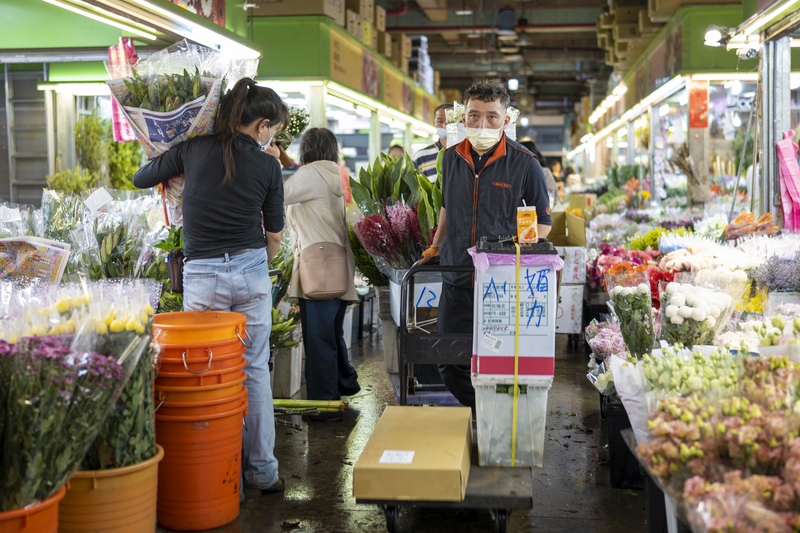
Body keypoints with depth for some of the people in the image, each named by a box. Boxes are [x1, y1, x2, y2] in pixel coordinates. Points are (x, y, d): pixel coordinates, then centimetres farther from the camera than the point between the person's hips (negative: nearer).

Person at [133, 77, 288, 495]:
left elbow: (140, 179, 13)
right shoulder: (268, 166, -1)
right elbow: (275, 234, 6)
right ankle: (262, 471, 16)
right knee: (255, 370, 9)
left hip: (203, 275, 0)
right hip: (252, 272, 0)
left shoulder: (194, 150, 0)